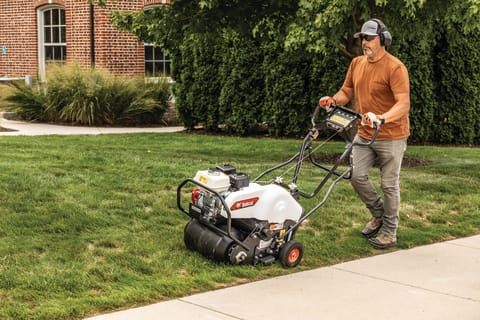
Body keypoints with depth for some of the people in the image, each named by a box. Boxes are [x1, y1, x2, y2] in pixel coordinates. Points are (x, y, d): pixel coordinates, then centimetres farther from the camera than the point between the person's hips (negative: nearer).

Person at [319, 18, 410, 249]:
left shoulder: (395, 68, -17)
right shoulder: (357, 63, 5)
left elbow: (403, 104, -25)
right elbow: (346, 91, 14)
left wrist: (382, 118, -42)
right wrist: (333, 100, -8)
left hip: (391, 137, -6)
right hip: (364, 134, 7)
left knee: (389, 184, 2)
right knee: (357, 176, 4)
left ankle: (389, 232, 16)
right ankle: (379, 215, 28)